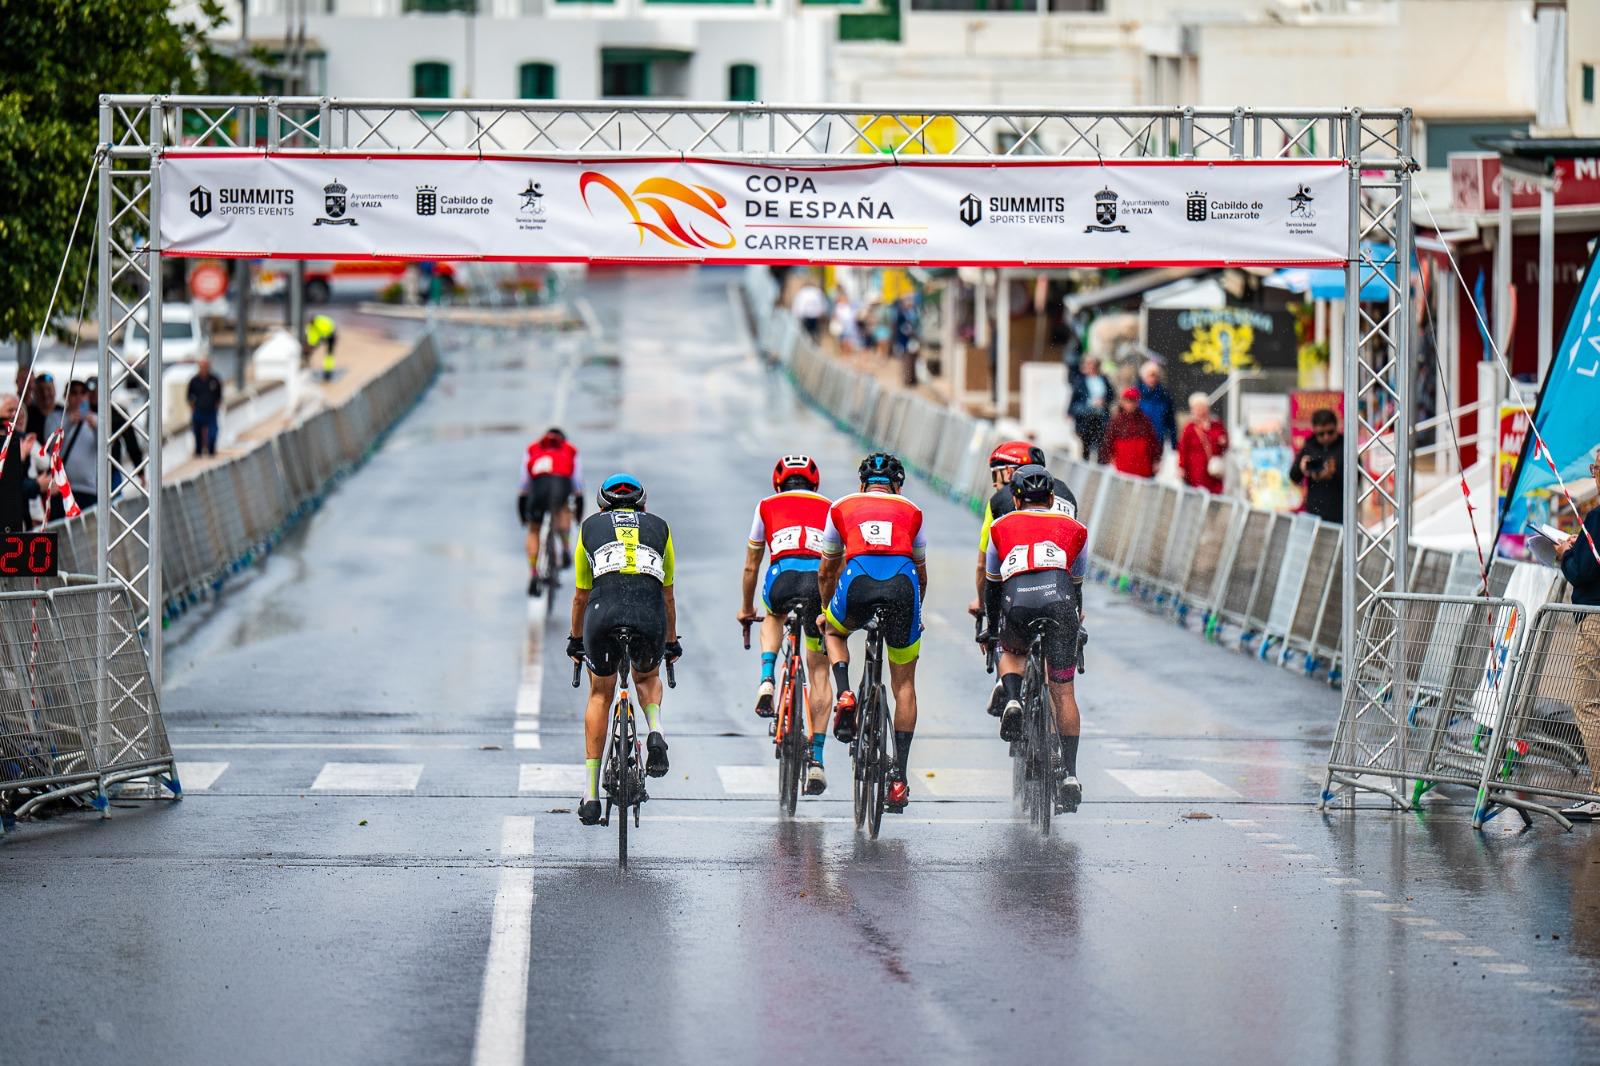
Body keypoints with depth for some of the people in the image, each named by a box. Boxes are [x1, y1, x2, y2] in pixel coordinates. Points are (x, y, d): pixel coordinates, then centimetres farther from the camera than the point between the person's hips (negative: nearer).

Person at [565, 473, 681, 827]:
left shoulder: (590, 526, 27)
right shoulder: (659, 527, 28)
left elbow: (580, 595, 33)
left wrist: (575, 640, 47)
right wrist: (672, 642, 47)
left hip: (604, 611, -1)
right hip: (650, 614, 1)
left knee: (600, 695, 20)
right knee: (648, 678, 32)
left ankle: (591, 796, 17)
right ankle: (655, 734, 1)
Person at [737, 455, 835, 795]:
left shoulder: (766, 507, 26)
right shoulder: (829, 509, 28)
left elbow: (751, 566, 33)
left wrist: (747, 608, 48)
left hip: (782, 578, 0)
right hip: (821, 581, 0)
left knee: (773, 615, 38)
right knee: (819, 671, 13)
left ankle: (767, 681, 14)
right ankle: (816, 760, 7)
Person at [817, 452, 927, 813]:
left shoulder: (842, 508, 28)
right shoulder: (911, 512, 29)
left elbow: (827, 571, 38)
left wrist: (825, 610, 55)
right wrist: (913, 613, 58)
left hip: (859, 580, -1)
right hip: (903, 583, 1)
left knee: (834, 632, 35)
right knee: (904, 683, 15)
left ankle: (844, 696, 8)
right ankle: (899, 778, 12)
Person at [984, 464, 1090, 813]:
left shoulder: (1002, 527, 28)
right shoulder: (1073, 528, 29)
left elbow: (992, 585, 35)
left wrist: (990, 630, 47)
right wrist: (1075, 621, 52)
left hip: (1016, 601, 0)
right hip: (1058, 599, 0)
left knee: (1011, 652, 33)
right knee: (1063, 691, 9)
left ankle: (1012, 701, 3)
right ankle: (1070, 774, 3)